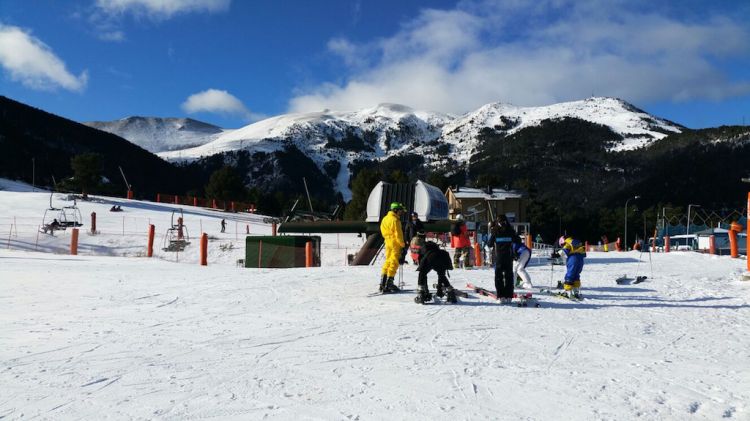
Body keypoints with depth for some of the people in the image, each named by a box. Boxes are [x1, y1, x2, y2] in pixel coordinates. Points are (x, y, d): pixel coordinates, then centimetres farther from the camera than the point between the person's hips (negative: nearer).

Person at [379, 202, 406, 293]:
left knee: (388, 262, 15)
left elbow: (384, 232, 16)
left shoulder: (385, 218, 12)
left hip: (388, 243, 9)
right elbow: (398, 234, -18)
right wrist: (403, 244, -10)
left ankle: (383, 284, 14)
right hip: (395, 244, -9)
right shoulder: (395, 220, -16)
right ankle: (389, 284, -5)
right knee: (394, 263, -4)